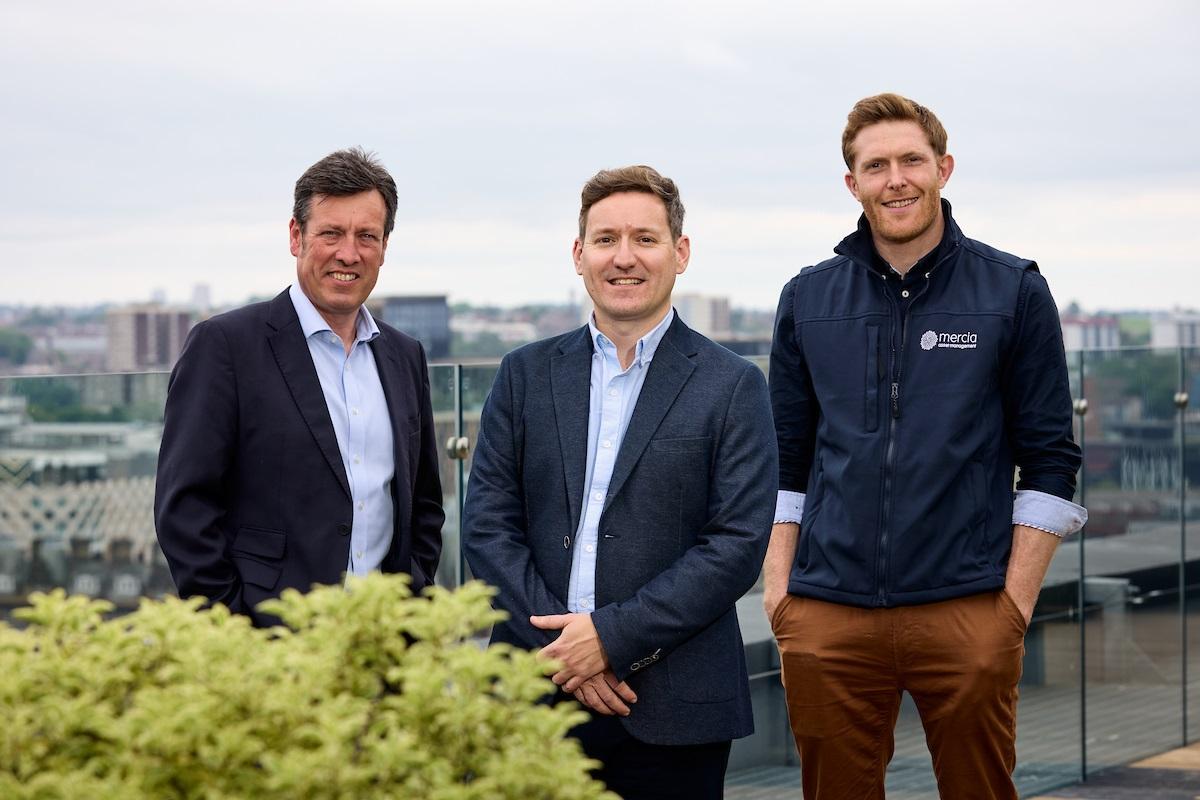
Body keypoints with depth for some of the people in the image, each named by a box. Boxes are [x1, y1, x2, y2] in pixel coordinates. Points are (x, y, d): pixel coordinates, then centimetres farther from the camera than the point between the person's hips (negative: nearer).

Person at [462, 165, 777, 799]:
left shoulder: (733, 386, 1)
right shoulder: (525, 375, 9)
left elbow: (739, 543, -6)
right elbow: (487, 525, 4)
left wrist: (613, 635, -13)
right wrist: (563, 646, -8)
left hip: (671, 709, -2)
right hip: (537, 692, 2)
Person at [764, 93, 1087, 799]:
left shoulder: (1014, 291, 3)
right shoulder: (808, 299, 11)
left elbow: (1050, 462, 2)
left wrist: (1016, 603, -5)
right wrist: (778, 583, 4)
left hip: (968, 612, -2)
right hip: (827, 617, 2)